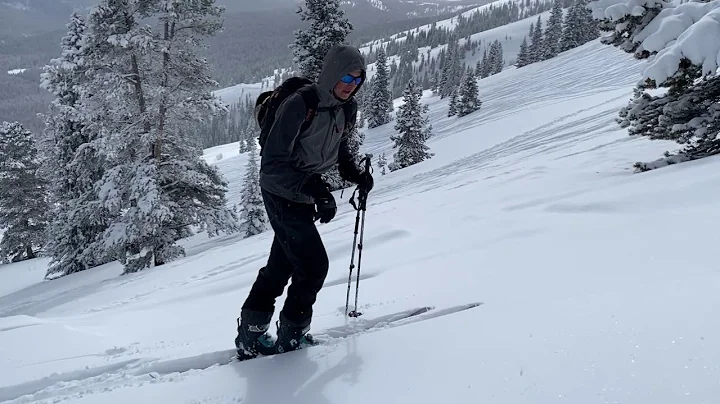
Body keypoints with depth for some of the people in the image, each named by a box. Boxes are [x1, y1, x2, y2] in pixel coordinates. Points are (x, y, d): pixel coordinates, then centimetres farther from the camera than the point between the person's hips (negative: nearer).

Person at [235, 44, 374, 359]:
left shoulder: (347, 109, -1)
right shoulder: (299, 106, -26)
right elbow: (273, 164, -27)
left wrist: (354, 173, -3)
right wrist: (316, 190, -36)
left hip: (304, 197, 9)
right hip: (282, 194, -9)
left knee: (281, 265, 17)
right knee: (314, 265, -8)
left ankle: (250, 338, 32)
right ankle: (290, 338, 13)